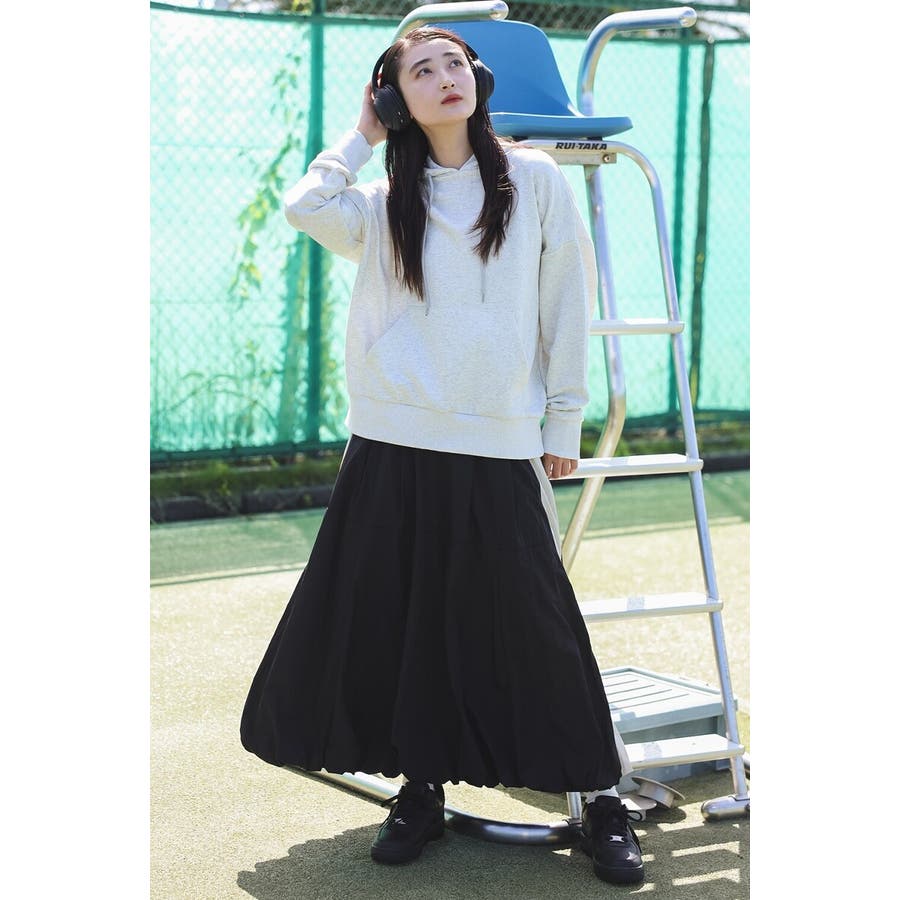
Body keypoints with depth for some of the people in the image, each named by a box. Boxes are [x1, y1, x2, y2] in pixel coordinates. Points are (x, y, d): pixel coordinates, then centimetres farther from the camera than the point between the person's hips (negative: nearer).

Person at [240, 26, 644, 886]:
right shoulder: (385, 205, 10)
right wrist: (362, 136, 5)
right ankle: (421, 789, 21)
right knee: (394, 619, 5)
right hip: (393, 445, 2)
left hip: (499, 447, -2)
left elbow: (568, 306, 6)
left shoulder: (535, 180, 6)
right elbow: (304, 206, -10)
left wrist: (563, 421, 2)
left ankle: (601, 797, 8)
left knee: (533, 627, -2)